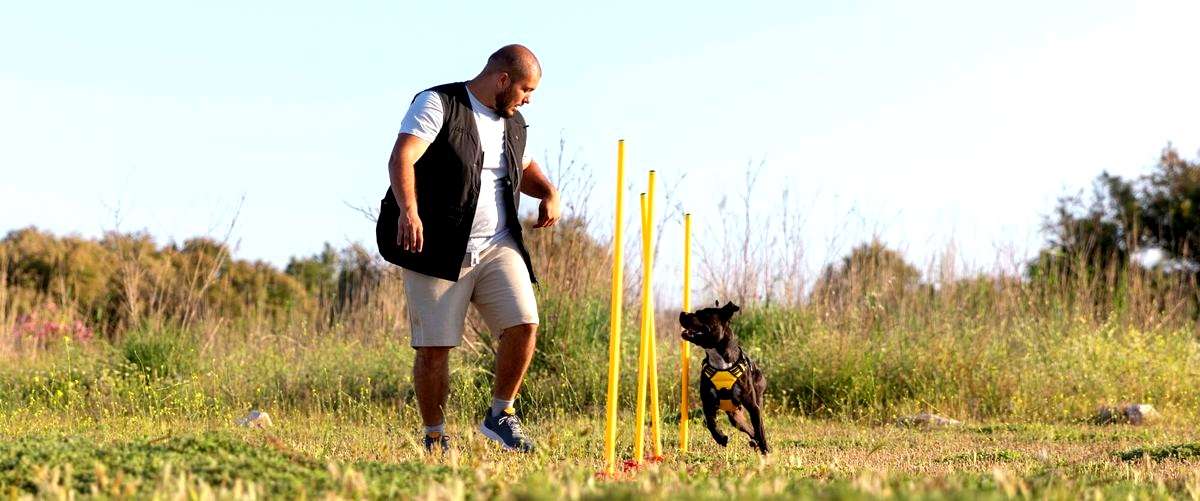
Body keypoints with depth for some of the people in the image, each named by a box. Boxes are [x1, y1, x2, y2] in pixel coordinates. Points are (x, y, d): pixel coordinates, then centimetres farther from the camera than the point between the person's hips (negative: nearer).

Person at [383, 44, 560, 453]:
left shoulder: (513, 123, 17)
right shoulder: (438, 105, -5)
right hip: (439, 250, -5)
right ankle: (435, 438, 13)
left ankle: (500, 415, 7)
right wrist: (408, 210, -35)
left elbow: (524, 168, 36)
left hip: (498, 246, 5)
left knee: (523, 325, -12)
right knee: (434, 347, -3)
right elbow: (402, 159, -18)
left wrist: (549, 193, 14)